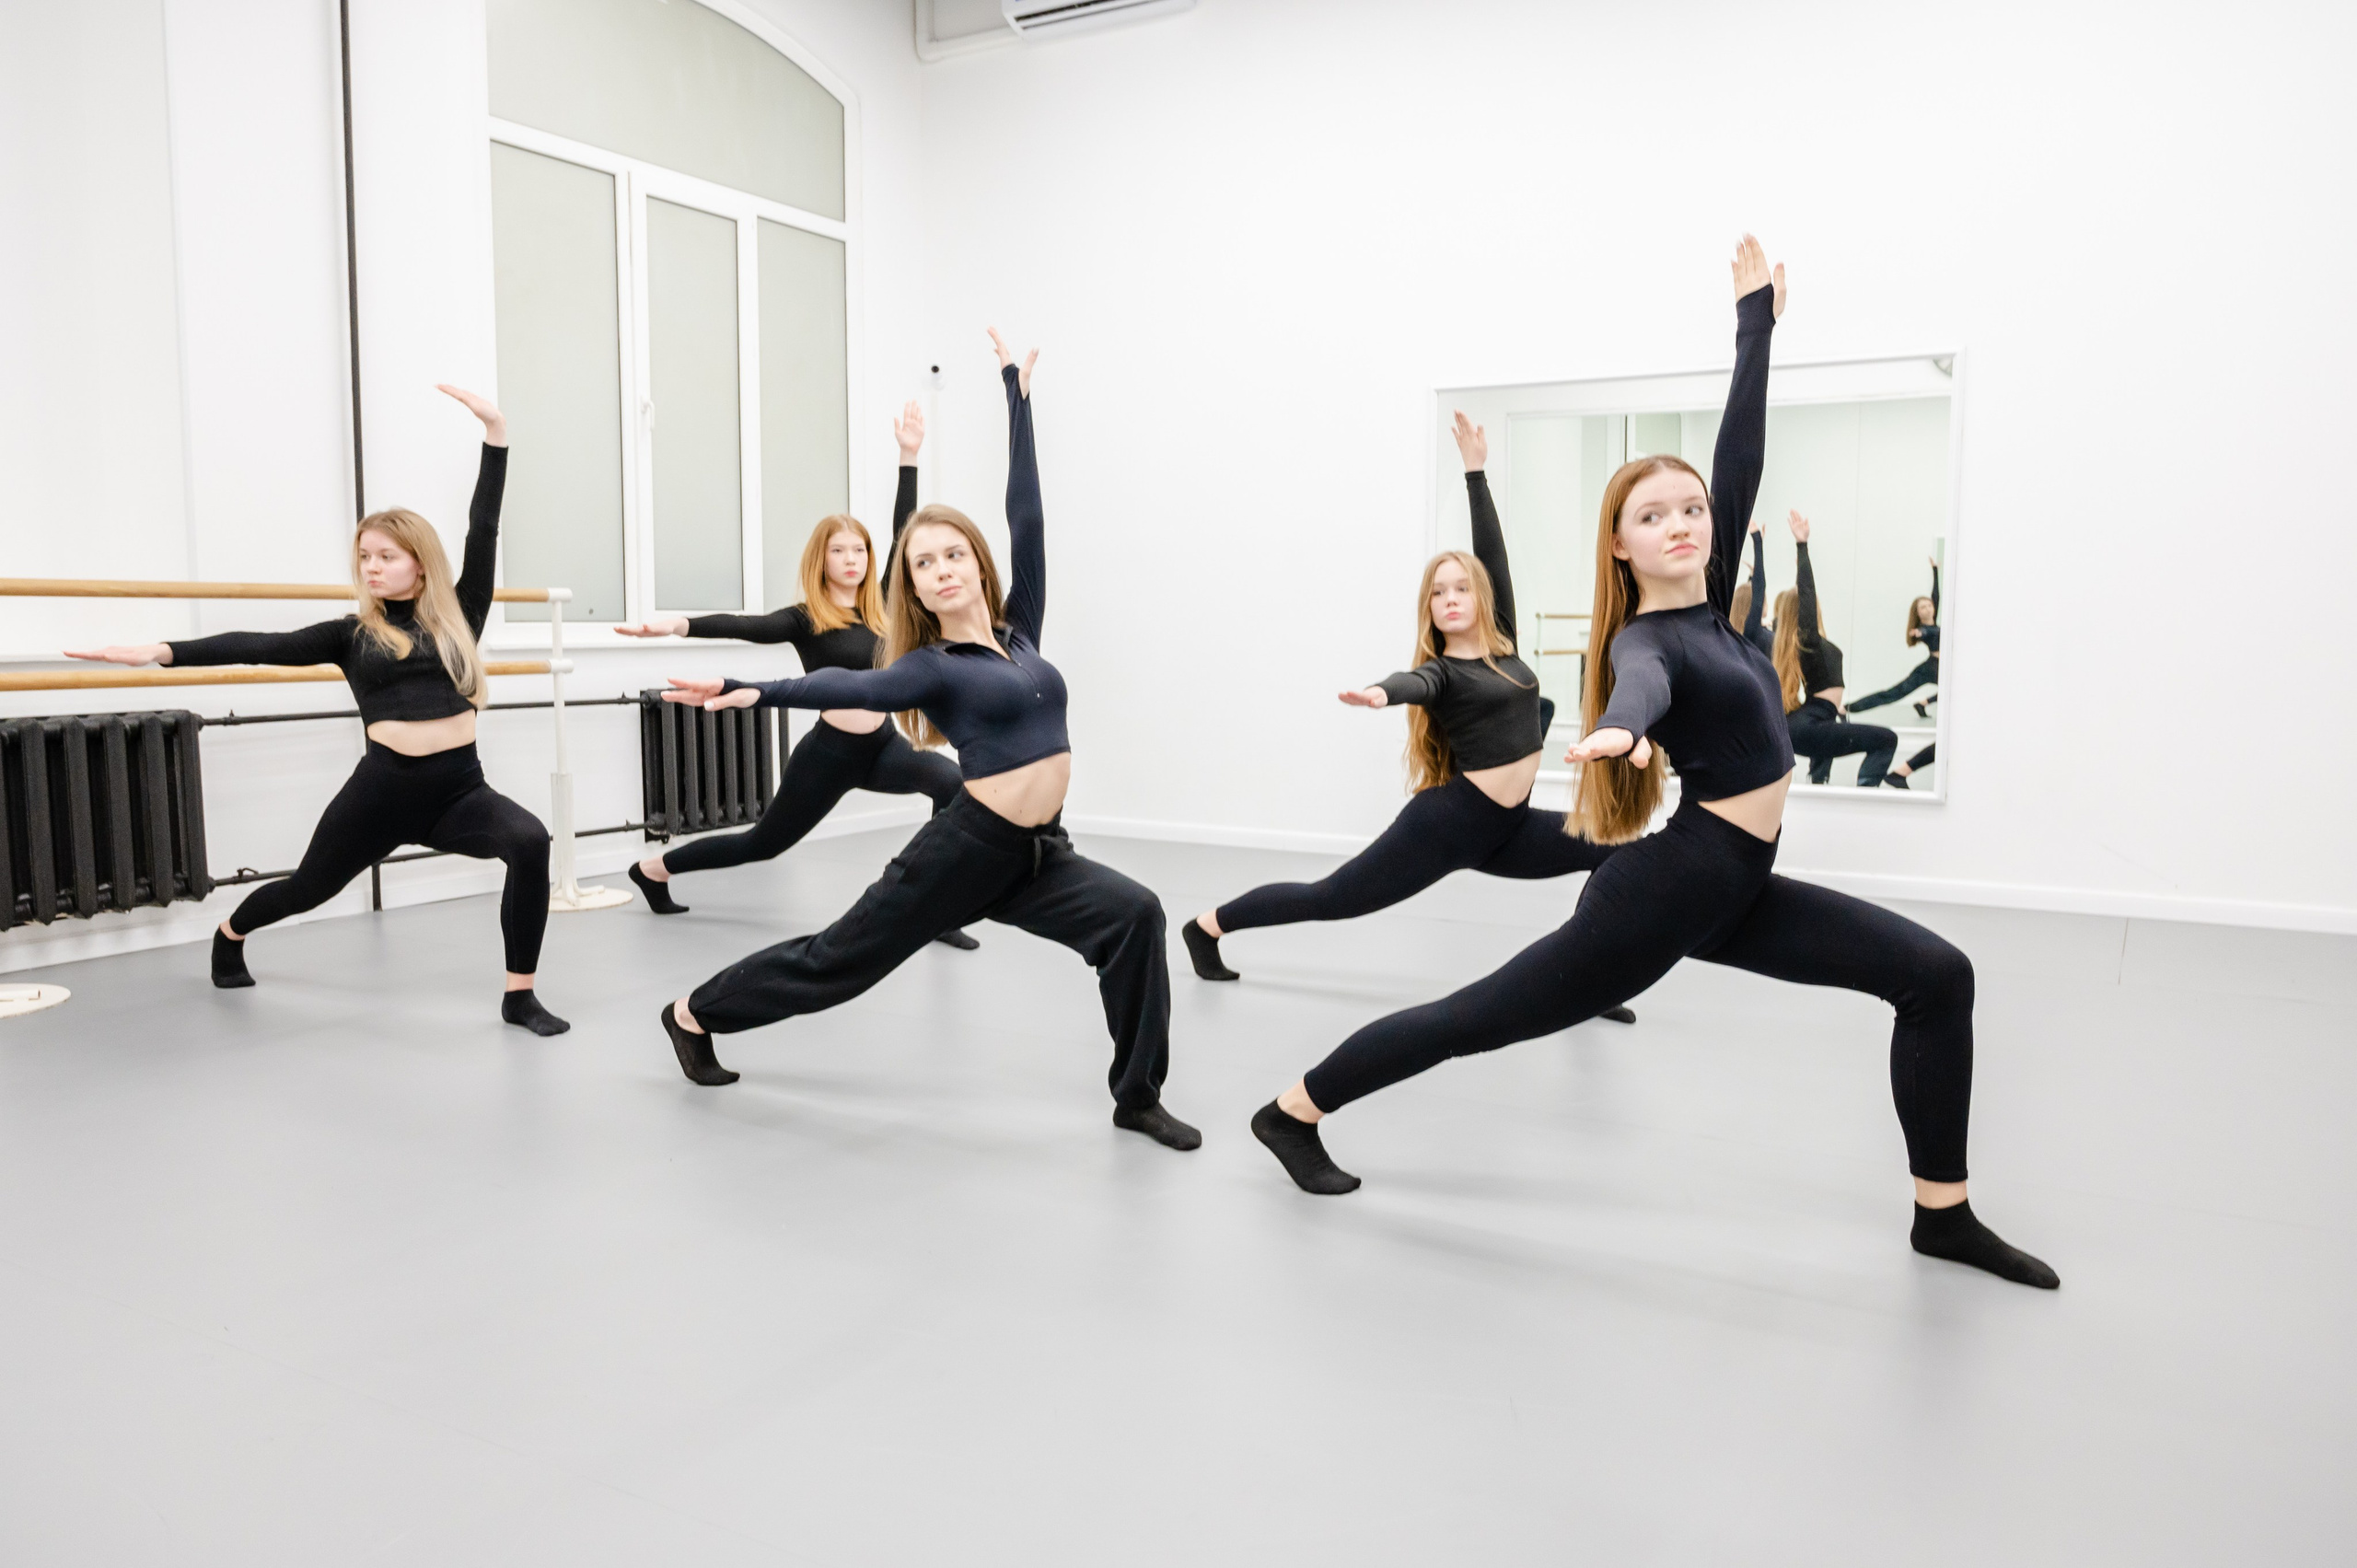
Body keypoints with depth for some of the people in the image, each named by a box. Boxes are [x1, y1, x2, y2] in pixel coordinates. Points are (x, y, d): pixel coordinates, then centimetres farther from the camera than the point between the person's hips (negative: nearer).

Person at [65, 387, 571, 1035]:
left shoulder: (457, 618, 6)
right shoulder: (352, 634, 6)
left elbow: (484, 530, 2)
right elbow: (263, 646, -2)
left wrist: (495, 432, -2)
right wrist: (164, 652, -13)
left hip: (460, 788, 0)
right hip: (383, 787, 0)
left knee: (531, 841, -30)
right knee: (307, 888, 20)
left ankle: (519, 996, -19)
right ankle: (229, 932, 57)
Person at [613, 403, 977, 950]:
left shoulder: (880, 608, 3)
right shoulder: (805, 619, -9)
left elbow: (904, 536, 2)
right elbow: (746, 626, -24)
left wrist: (909, 457, 0)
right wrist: (676, 625, -41)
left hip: (883, 745, 4)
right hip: (828, 752, -4)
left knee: (951, 780, -25)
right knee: (763, 843, 12)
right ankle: (654, 867, 36)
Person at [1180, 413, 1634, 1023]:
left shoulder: (1501, 641, 8)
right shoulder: (1440, 672, -8)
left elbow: (1492, 550, 7)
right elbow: (1411, 684, -33)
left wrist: (1476, 471, 8)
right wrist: (1379, 693, -56)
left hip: (1505, 828, 7)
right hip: (1449, 822, -7)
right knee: (1330, 898, -2)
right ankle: (1207, 925, 11)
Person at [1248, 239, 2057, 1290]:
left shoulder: (1710, 601, 8)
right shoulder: (1647, 642, -15)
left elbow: (1742, 454, 9)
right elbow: (1641, 685, -41)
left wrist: (1755, 317, 12)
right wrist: (1619, 730, -64)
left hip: (1730, 889, 9)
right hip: (1668, 889, -9)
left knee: (1936, 977, 4)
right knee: (1479, 1017, 0)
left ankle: (1942, 1214, 11)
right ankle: (1293, 1111, 16)